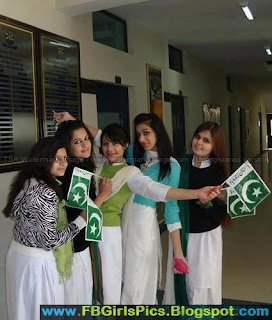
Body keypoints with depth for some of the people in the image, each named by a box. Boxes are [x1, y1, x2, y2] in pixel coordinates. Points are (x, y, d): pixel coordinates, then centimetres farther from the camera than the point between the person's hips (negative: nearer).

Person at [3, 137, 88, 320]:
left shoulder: (27, 182, 2)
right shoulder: (46, 193, -26)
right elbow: (50, 241, -26)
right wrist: (82, 220, -16)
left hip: (18, 255, 9)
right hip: (37, 263, -9)